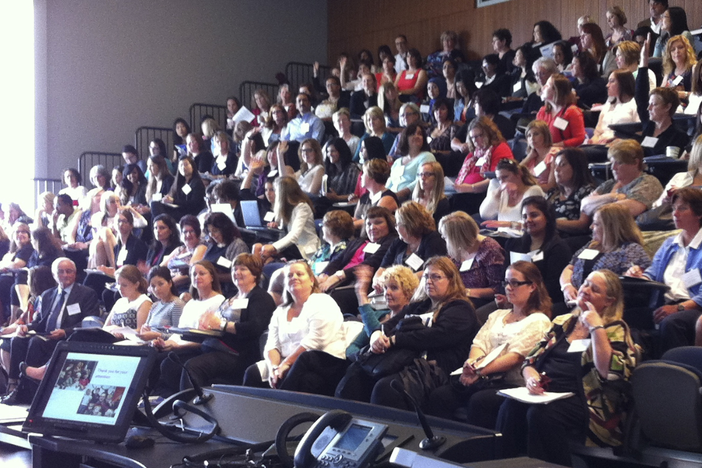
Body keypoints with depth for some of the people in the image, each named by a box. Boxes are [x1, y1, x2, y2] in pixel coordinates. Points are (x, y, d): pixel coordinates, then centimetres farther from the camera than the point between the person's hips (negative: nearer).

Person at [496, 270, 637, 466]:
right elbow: (530, 360, 16)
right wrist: (531, 377, -7)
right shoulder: (562, 322, 18)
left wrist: (596, 327, -14)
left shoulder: (615, 330, 1)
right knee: (512, 406, -28)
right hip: (546, 394, 5)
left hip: (586, 403, -5)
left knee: (541, 413, -35)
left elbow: (610, 373, -18)